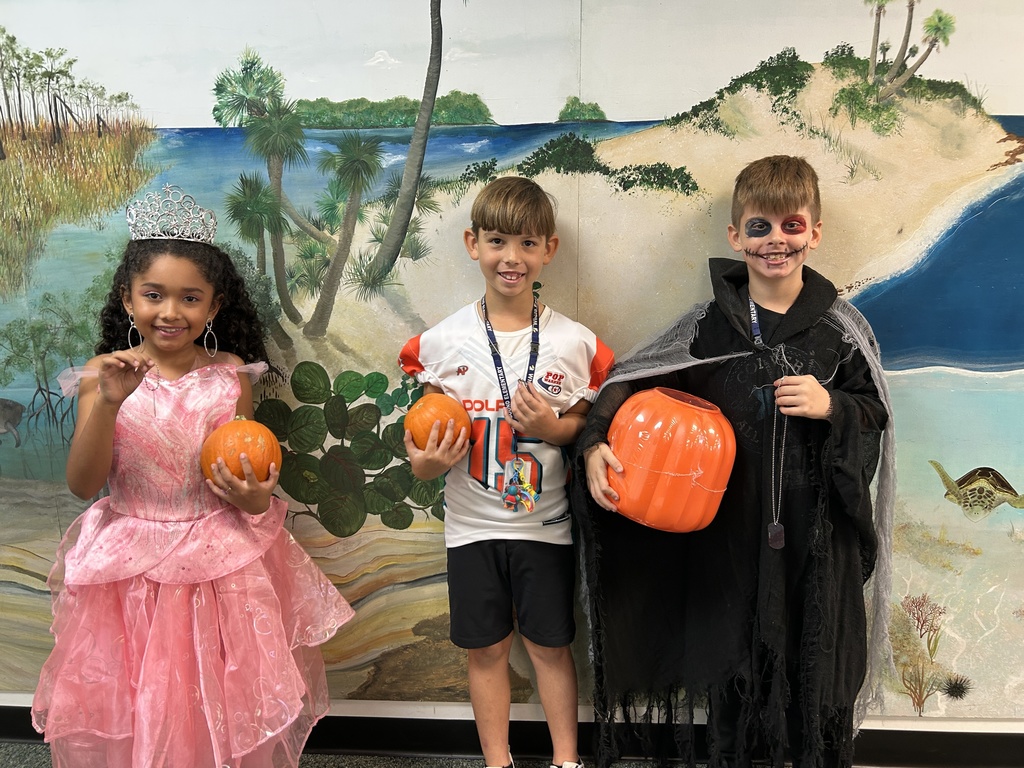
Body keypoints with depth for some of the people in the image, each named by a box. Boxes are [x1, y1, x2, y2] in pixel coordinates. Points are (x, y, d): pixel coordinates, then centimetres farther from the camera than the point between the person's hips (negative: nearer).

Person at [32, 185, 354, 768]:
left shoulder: (230, 376, -5)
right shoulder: (105, 374, -4)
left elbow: (250, 480, 3)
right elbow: (83, 485, -10)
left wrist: (253, 499, -20)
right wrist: (108, 401, -23)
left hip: (221, 567, 0)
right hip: (128, 570, 1)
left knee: (223, 710, 10)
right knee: (130, 713, 12)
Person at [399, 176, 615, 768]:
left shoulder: (574, 342, -7)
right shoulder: (444, 341, -5)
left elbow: (590, 428, 0)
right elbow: (430, 428, 3)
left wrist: (554, 427, -20)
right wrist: (426, 463, -17)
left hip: (546, 524, -1)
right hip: (472, 524, 1)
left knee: (551, 645, 14)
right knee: (486, 648, 14)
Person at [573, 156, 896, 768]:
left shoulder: (842, 328, -1)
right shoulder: (708, 326, -3)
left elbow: (876, 415, 5)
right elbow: (631, 381, -1)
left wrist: (832, 407, -15)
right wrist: (595, 443, -16)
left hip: (816, 531, 0)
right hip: (730, 527, 0)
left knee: (815, 658, 13)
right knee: (731, 654, 14)